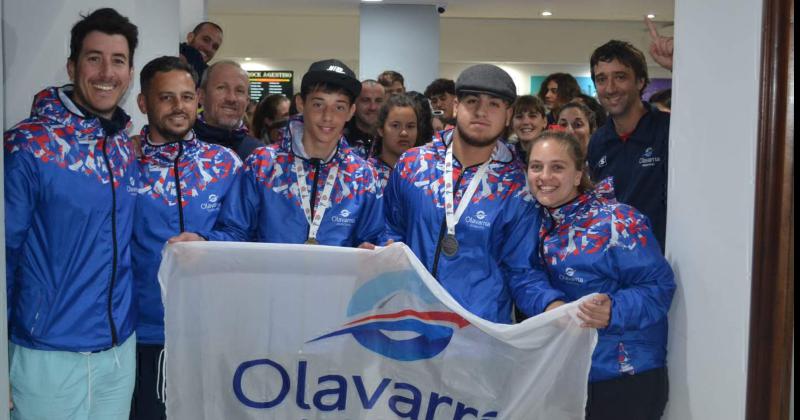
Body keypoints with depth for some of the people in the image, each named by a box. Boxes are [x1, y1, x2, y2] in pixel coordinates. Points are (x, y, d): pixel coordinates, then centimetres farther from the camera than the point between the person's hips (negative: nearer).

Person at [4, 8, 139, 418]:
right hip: (49, 355, -5)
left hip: (122, 349, 5)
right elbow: (6, 251, -10)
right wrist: (5, 366, -8)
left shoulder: (129, 150, 4)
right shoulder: (28, 146, -12)